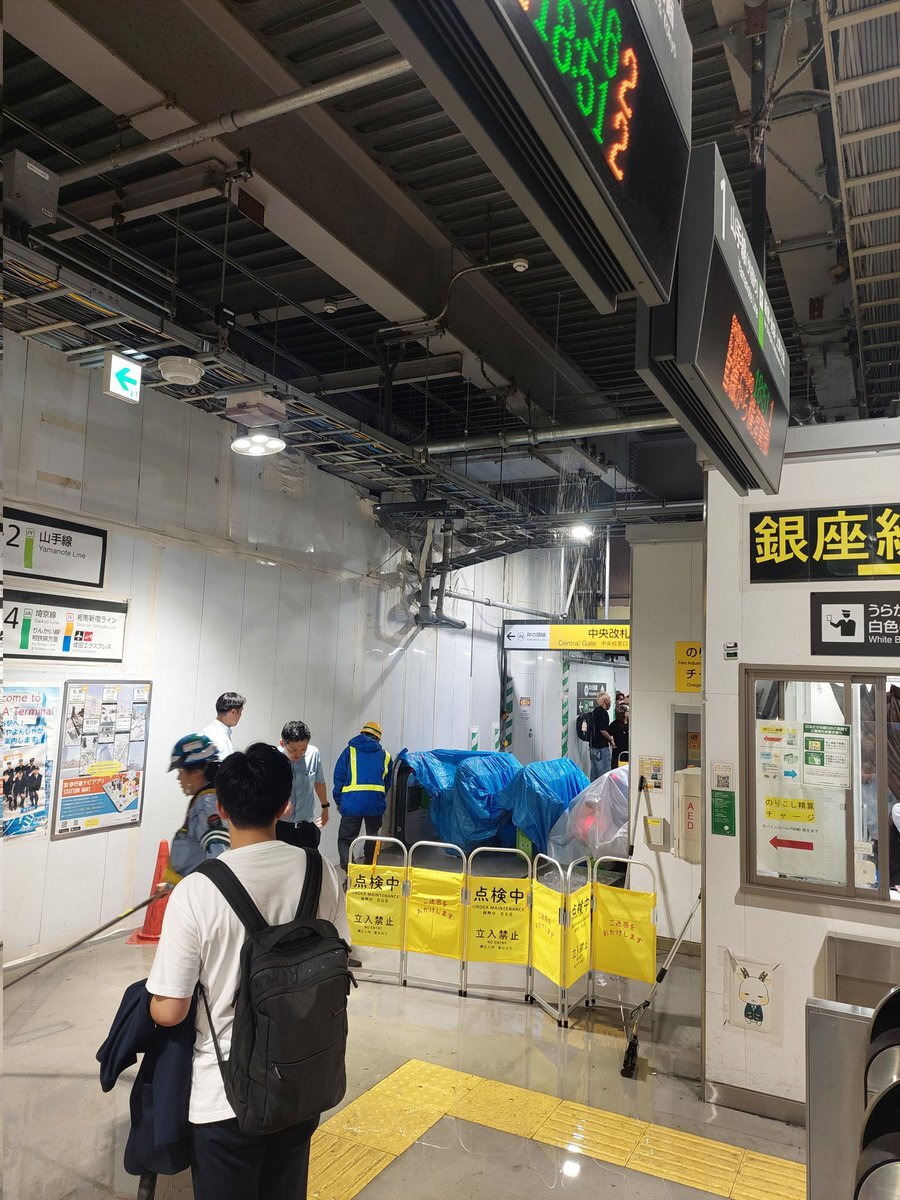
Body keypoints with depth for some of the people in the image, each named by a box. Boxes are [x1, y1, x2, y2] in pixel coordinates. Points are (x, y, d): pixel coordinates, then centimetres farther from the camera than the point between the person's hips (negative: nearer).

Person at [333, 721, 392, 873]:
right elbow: (388, 783, 19)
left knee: (345, 839, 3)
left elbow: (339, 777, 6)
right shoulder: (385, 755, 15)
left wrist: (338, 801, 15)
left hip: (352, 803, -2)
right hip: (376, 803, 2)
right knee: (373, 839, 20)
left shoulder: (350, 750, 9)